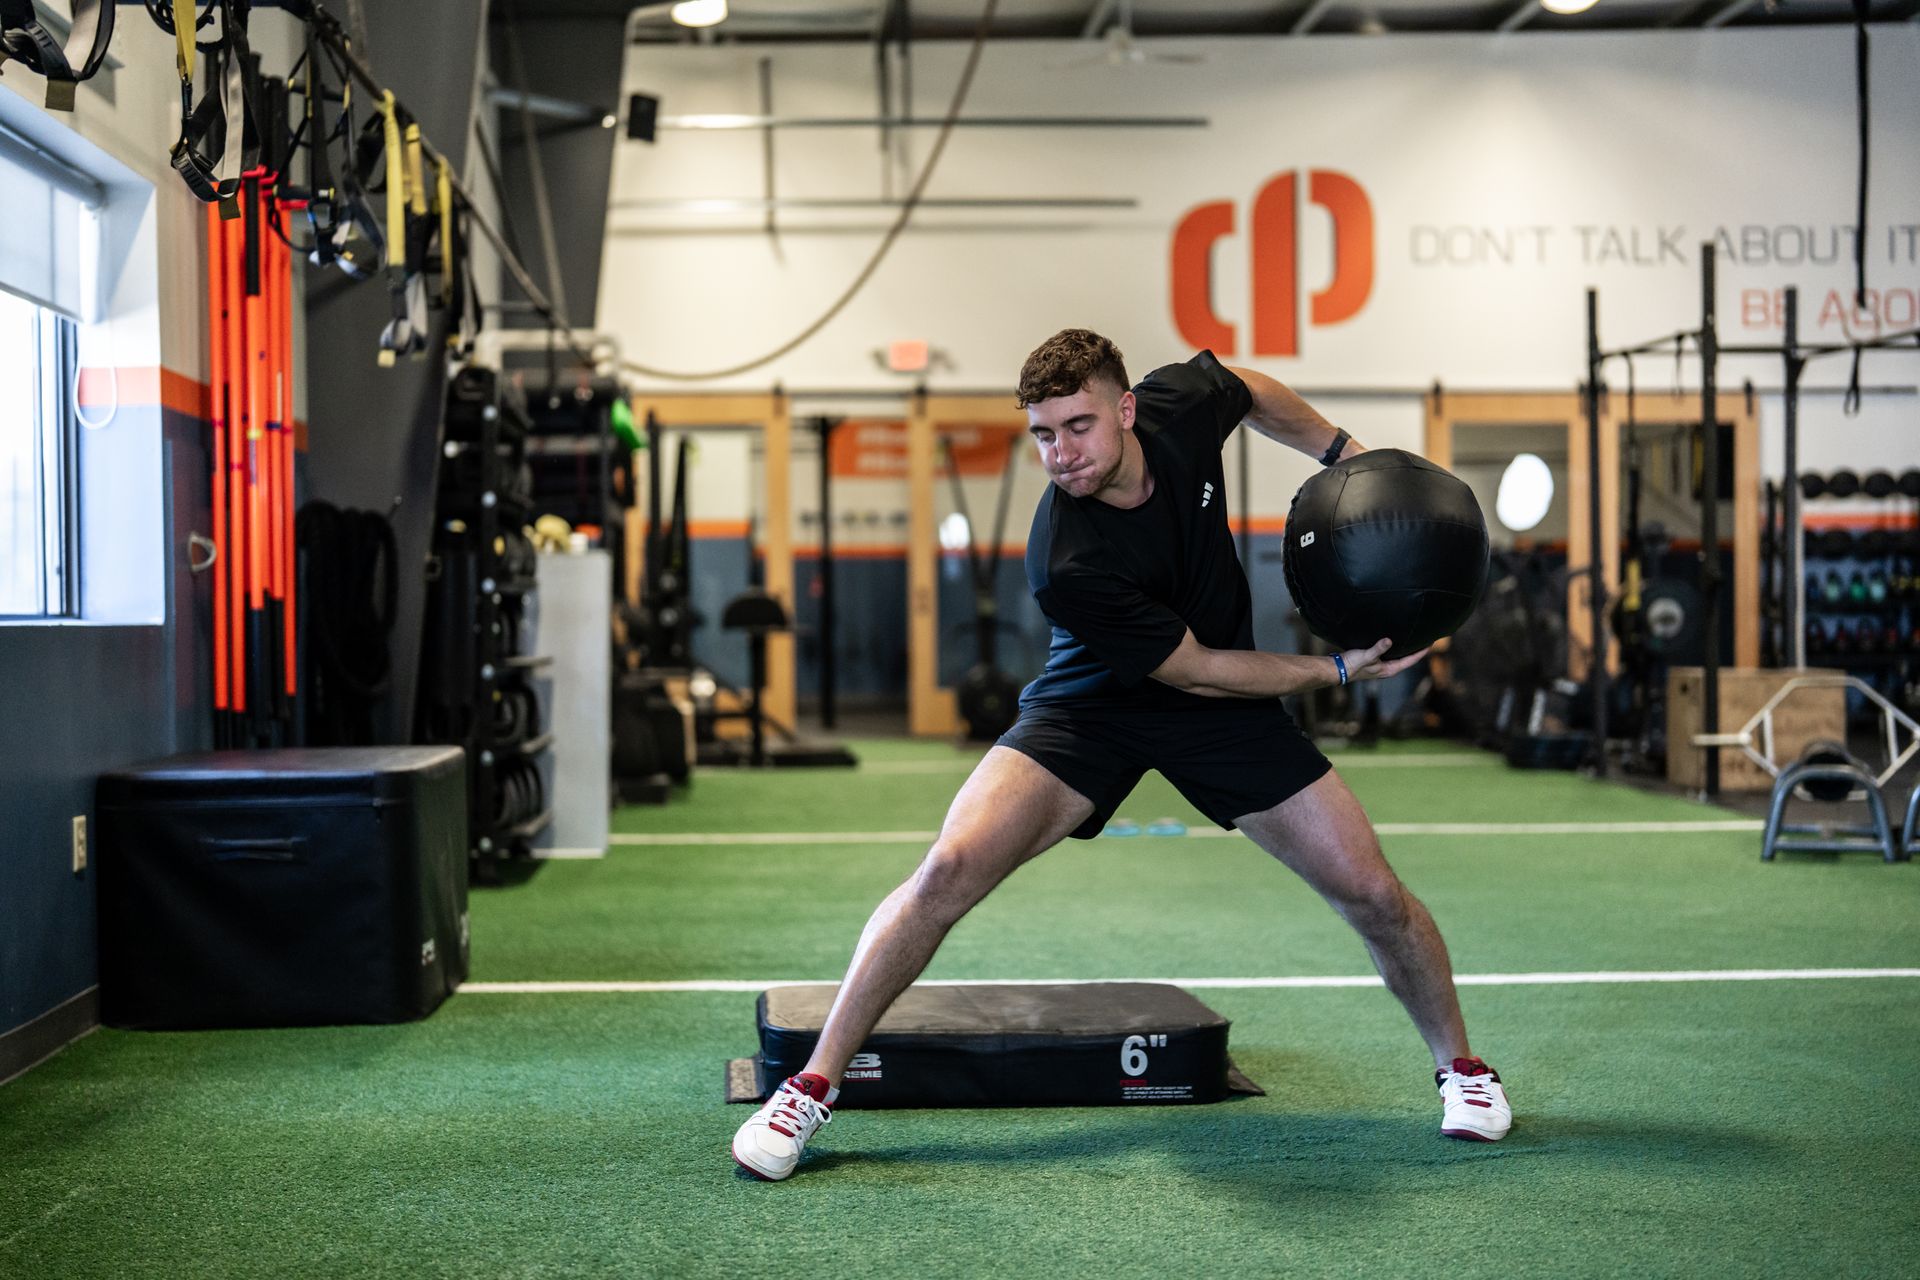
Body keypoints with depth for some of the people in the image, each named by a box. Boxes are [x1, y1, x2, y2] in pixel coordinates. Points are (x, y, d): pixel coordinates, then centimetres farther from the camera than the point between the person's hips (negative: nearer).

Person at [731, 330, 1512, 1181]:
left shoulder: (1183, 403, -20)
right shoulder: (1065, 567, -33)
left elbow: (1252, 392, 8)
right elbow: (1195, 671, -21)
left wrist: (1345, 455, 6)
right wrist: (1337, 671, -14)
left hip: (1225, 708, 4)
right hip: (1090, 706, -4)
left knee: (1369, 890, -4)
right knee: (952, 867, -25)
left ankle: (1459, 1064, 25)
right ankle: (815, 1083, -10)